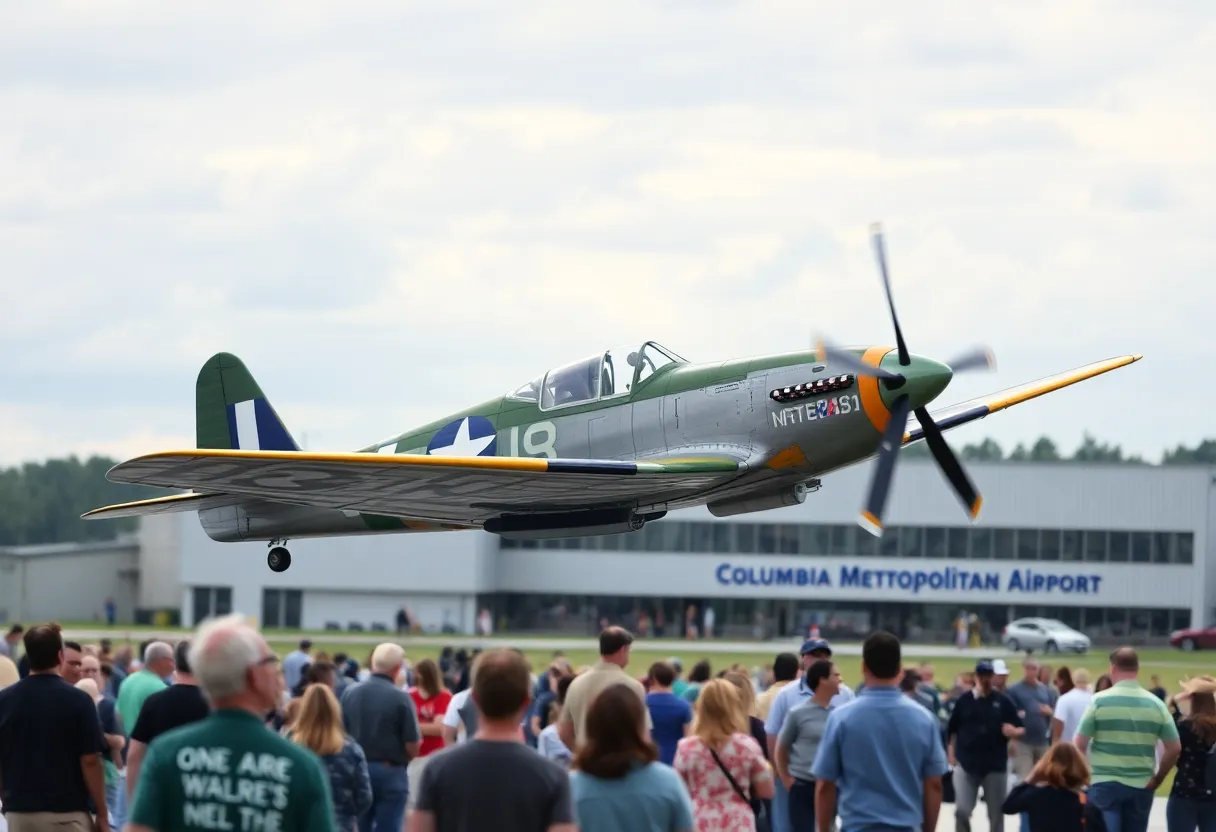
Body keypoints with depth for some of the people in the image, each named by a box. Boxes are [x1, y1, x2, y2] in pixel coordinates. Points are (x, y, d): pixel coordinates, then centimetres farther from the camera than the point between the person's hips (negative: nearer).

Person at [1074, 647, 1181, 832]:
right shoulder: (1155, 704, 2)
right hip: (1141, 786, 3)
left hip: (1105, 783, -3)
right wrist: (1158, 777, 13)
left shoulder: (1099, 701, -6)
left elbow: (1080, 744, -6)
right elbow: (1175, 748, 2)